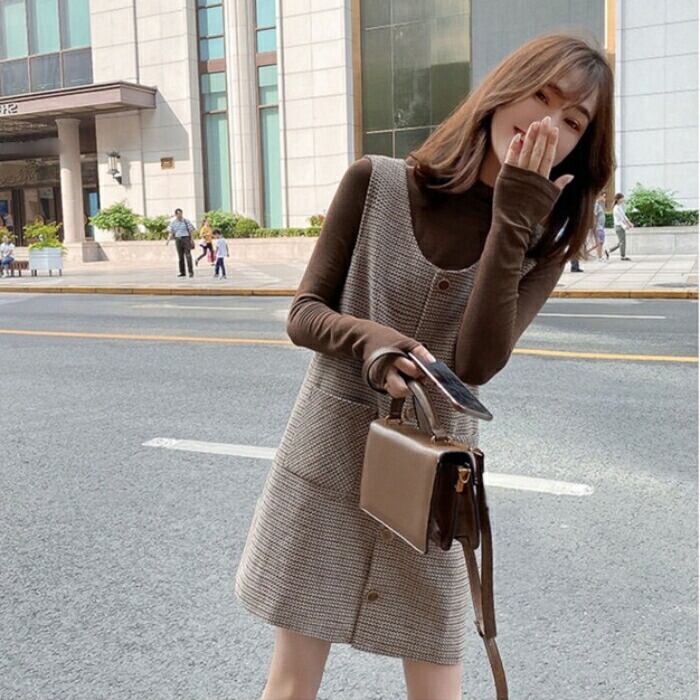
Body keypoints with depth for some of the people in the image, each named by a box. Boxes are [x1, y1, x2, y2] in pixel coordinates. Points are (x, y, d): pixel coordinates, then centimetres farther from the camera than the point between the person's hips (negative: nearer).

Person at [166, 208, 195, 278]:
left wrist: (191, 240, -5)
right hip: (178, 239, 3)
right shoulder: (173, 222, 7)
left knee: (188, 255, -11)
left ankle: (191, 271, -10)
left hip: (186, 238, -3)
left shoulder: (186, 221, -1)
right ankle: (182, 272, 13)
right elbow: (171, 232, 9)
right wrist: (168, 240, -6)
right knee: (180, 257, 7)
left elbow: (190, 231, 1)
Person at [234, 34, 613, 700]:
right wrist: (371, 339, -25)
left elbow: (475, 364, -16)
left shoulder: (544, 241, -2)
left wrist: (511, 221, -21)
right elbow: (303, 314, -4)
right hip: (327, 460, -1)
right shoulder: (377, 182, -6)